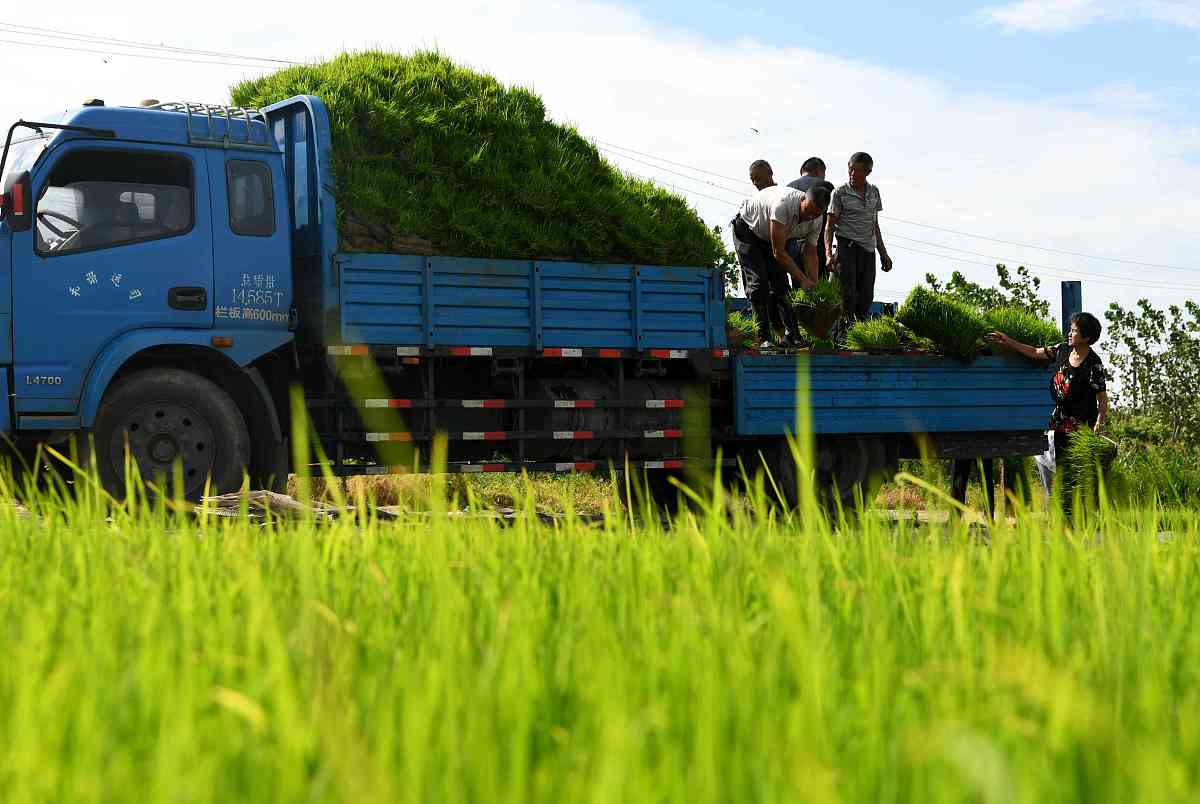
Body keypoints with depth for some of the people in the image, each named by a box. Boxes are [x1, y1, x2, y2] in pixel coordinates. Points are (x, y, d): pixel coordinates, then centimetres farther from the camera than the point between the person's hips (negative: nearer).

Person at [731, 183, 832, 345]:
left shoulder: (815, 221, -20)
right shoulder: (783, 204, -41)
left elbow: (811, 253, -7)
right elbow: (779, 253, -36)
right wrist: (803, 280, -32)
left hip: (769, 235, 6)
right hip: (747, 229, -6)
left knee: (780, 283, -3)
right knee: (758, 283, -16)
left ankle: (792, 335, 0)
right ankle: (764, 338, -17)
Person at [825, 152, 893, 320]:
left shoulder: (874, 192, 12)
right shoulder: (840, 193, -2)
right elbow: (829, 226, -5)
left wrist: (883, 253, 20)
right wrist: (829, 254, -19)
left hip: (868, 249, 5)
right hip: (847, 245, -5)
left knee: (866, 297, 5)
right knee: (848, 294, -14)